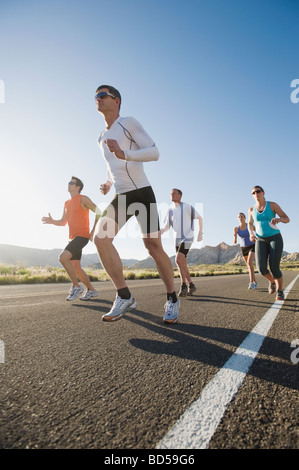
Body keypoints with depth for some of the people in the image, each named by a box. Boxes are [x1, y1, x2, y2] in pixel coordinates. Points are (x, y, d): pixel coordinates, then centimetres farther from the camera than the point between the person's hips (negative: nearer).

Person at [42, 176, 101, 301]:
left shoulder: (83, 199, -4)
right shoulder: (67, 204, 20)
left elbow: (98, 212, -8)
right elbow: (63, 222, 18)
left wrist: (93, 231, -12)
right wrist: (52, 221, -4)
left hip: (82, 236, -8)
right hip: (73, 238, 9)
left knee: (63, 257, -24)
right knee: (75, 267, 5)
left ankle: (76, 286, -10)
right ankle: (91, 290, 18)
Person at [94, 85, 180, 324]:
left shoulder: (129, 123, 2)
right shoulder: (102, 137, 23)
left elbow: (154, 152, -10)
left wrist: (124, 154, -25)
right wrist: (108, 183, 10)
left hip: (142, 192, -6)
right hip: (120, 197, 6)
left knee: (154, 246, -11)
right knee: (101, 238, -17)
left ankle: (172, 299, 7)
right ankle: (124, 296, -9)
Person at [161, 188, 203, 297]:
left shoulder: (187, 207, -7)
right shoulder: (170, 210, 6)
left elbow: (200, 218, 4)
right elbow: (166, 227, 7)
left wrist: (200, 233, 0)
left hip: (187, 238, -6)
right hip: (177, 239, 6)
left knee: (178, 260, -21)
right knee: (183, 264, 7)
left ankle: (183, 285, -7)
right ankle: (191, 285, 20)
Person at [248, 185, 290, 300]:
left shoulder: (272, 205, -3)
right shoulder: (251, 209, 5)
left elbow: (287, 219, -5)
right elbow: (250, 224, 20)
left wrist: (278, 219, -30)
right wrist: (251, 234, -2)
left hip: (275, 239, -2)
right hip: (261, 241, 3)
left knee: (274, 268, -15)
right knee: (261, 267, -16)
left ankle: (280, 290, 15)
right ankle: (272, 281, 21)